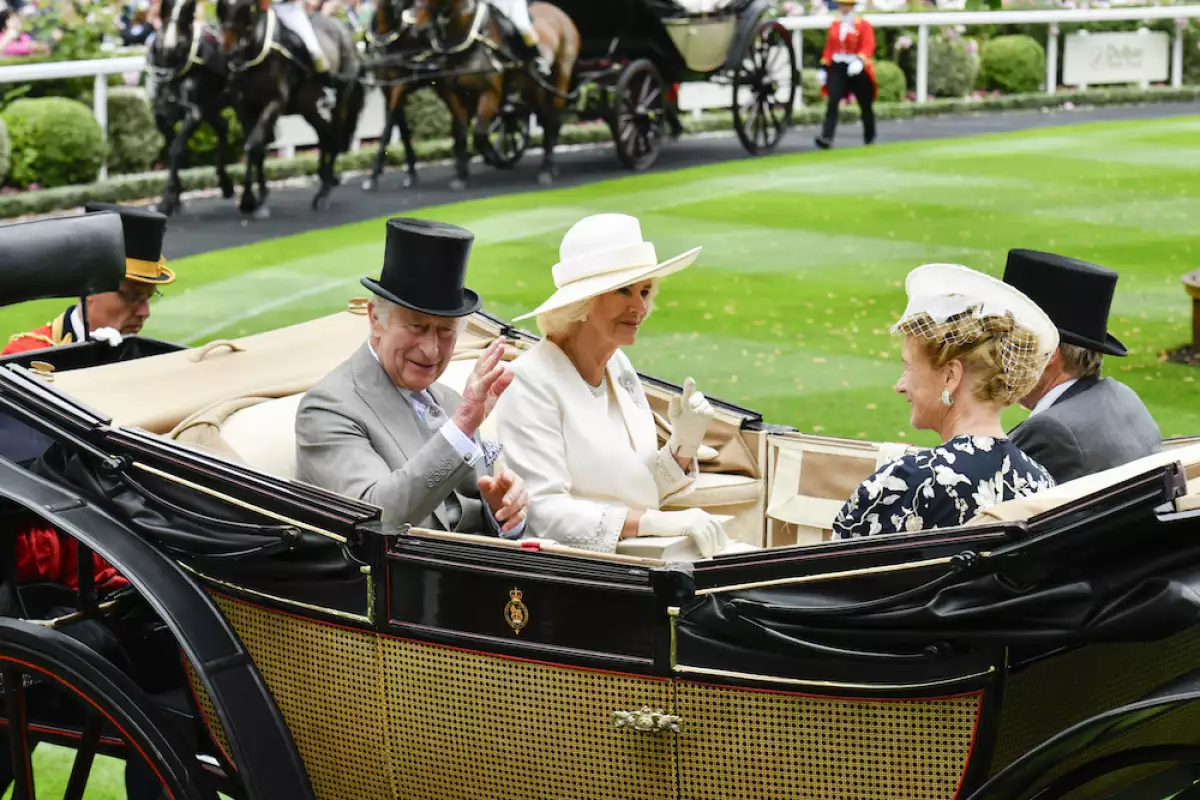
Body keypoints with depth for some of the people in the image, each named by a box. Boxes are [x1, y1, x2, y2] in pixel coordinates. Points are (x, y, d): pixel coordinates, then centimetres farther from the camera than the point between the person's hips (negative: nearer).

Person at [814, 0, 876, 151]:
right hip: (837, 68, 3)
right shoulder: (835, 24, 10)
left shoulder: (864, 25, -6)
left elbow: (868, 47, -17)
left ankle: (869, 136, 34)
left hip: (857, 69, -3)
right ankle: (826, 138, -23)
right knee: (832, 103, -15)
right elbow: (829, 47, 14)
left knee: (865, 104, 13)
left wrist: (859, 61, -35)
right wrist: (824, 68, 9)